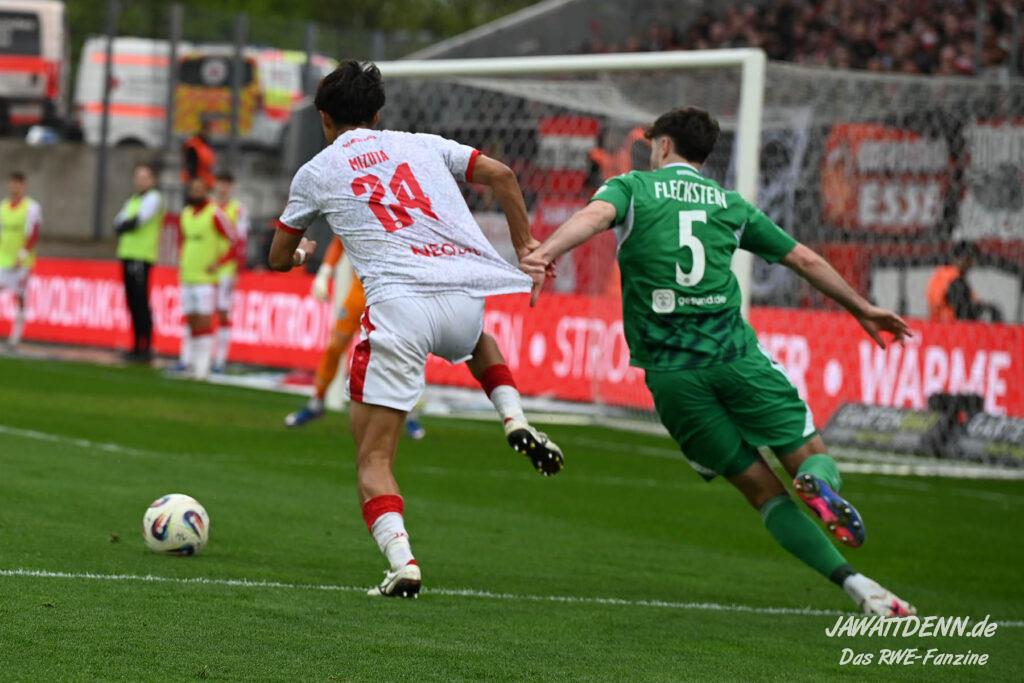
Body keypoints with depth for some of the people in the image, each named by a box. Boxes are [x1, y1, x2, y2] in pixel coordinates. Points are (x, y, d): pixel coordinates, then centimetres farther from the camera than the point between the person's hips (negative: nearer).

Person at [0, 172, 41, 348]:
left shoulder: (31, 208, -4)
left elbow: (34, 235, -11)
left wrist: (22, 255, -19)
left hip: (21, 262, -5)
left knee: (19, 297, -2)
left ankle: (16, 335, 3)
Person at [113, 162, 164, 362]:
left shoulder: (153, 198, -3)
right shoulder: (133, 200, 23)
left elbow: (138, 220, -14)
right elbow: (118, 223, 14)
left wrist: (124, 226, 1)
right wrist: (128, 226, -6)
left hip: (142, 258, -8)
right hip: (128, 255, 8)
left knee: (141, 304, -10)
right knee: (133, 303, 8)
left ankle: (146, 348, -11)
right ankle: (137, 346, 11)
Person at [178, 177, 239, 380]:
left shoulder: (215, 215, -9)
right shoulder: (186, 214, 13)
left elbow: (235, 242, -9)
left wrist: (218, 263, -15)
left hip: (206, 278, -7)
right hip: (187, 278, 7)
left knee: (204, 321, -10)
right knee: (191, 321, 8)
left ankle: (203, 367, -12)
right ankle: (191, 362, 14)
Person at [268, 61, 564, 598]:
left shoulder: (315, 173, 17)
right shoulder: (423, 145, 22)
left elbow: (279, 258, 28)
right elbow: (500, 175, 10)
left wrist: (299, 254, 52)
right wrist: (526, 246, 18)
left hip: (397, 305, -3)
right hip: (465, 294, 3)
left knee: (373, 459, 4)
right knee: (477, 339, 42)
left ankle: (402, 563, -19)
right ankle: (516, 420, 16)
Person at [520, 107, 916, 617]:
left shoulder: (632, 187, 11)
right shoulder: (730, 204, 18)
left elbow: (596, 215, -13)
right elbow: (805, 259, 24)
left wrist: (545, 253, -30)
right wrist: (862, 310, 37)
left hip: (669, 370, -1)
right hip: (734, 354, 1)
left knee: (759, 485, 5)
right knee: (811, 454, 9)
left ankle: (854, 584, -9)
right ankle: (820, 484, -30)